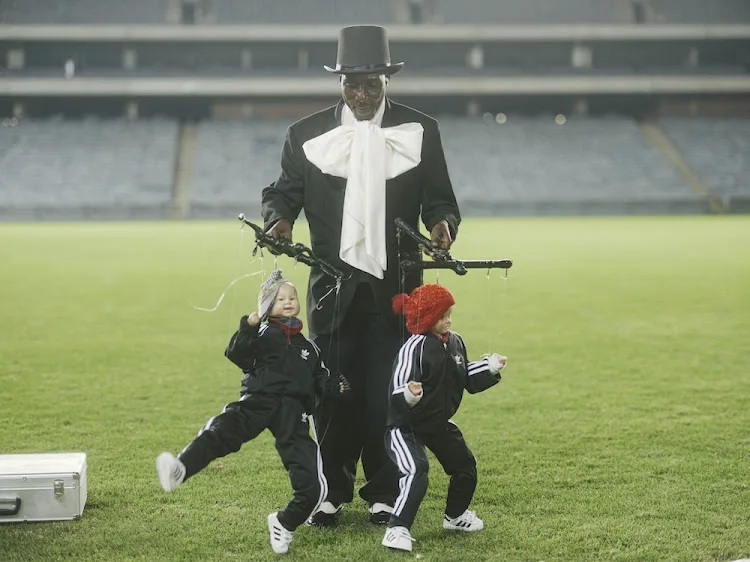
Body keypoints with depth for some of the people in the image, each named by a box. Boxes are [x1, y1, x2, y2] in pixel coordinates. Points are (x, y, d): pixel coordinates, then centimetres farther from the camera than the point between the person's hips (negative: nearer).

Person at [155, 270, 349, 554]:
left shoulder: (308, 347, 27)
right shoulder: (264, 334, 14)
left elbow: (319, 381, 30)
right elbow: (236, 354, -1)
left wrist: (334, 387, 9)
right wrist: (249, 327, -17)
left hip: (293, 411, 3)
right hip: (259, 400, -3)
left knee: (312, 487, -8)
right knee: (221, 431, -36)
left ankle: (284, 523, 15)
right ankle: (180, 468, -55)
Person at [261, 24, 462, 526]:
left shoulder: (420, 131, 5)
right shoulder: (307, 135, 5)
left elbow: (439, 198, 8)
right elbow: (283, 192, 13)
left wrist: (443, 222, -14)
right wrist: (279, 218, -9)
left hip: (396, 285, 0)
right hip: (333, 286, 1)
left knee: (386, 393, -1)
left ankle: (385, 494, 13)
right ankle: (332, 492, 17)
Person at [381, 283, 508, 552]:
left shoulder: (456, 343, 0)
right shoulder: (414, 348, -25)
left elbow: (466, 379, 13)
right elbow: (398, 391, -30)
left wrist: (490, 367, 4)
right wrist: (409, 395, -51)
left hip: (440, 422, 9)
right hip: (406, 425, -8)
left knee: (465, 464, 20)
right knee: (416, 471, -27)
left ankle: (456, 515, 44)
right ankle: (398, 529, -18)